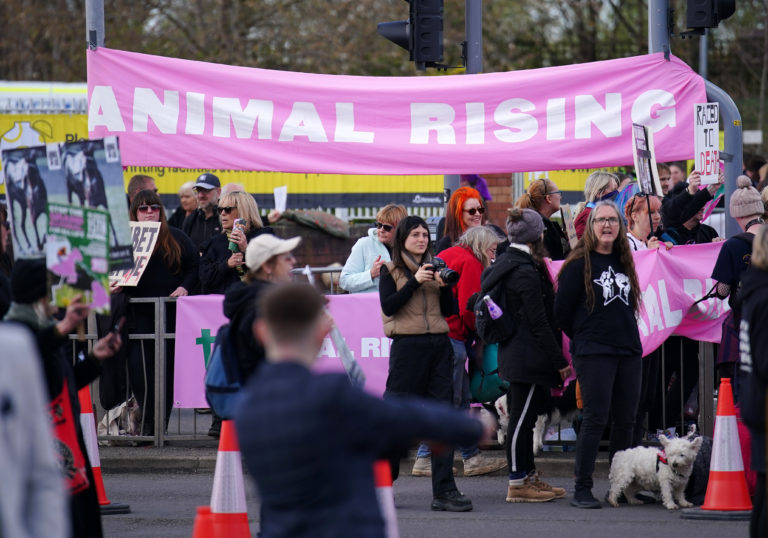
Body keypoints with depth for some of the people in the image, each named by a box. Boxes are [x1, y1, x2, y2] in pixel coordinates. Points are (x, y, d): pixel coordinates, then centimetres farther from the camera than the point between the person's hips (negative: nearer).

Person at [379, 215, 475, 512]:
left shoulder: (434, 268, 15)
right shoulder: (391, 271, 4)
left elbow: (450, 310, 11)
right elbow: (388, 306, -10)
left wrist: (445, 286, -5)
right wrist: (415, 282, -14)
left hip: (439, 345, 4)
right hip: (407, 345, -4)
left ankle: (444, 490, -1)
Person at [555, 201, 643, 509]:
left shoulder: (624, 261, 14)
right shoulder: (580, 264, -5)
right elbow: (562, 310, -4)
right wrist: (583, 338, 5)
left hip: (628, 351, 6)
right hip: (593, 354, -6)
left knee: (626, 420, 7)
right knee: (595, 419, -10)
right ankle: (582, 489, -6)